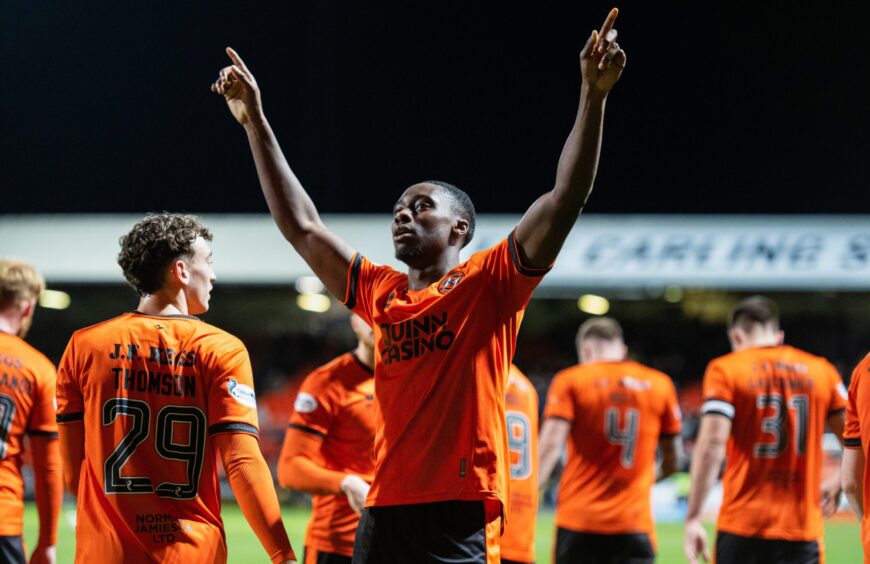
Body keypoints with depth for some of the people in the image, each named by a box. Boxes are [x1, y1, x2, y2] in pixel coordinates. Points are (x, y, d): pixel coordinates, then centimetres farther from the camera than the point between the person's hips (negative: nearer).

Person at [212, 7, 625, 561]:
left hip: (459, 515, -6)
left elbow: (565, 198, -5)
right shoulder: (381, 292, 18)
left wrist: (593, 96, -12)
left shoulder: (487, 285, 3)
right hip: (384, 511, 6)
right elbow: (302, 226, 23)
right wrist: (256, 124, 23)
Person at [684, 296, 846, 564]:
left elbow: (711, 445, -11)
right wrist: (837, 483, 25)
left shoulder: (725, 370, 0)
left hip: (741, 531, -2)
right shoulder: (821, 370, 9)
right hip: (803, 530, 2)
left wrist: (693, 518, -10)